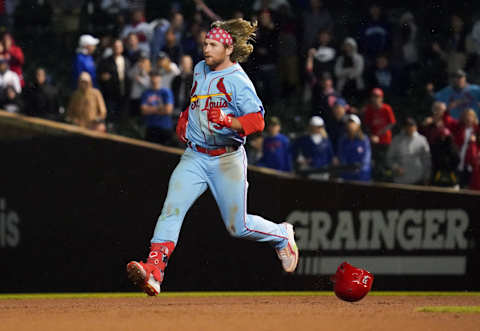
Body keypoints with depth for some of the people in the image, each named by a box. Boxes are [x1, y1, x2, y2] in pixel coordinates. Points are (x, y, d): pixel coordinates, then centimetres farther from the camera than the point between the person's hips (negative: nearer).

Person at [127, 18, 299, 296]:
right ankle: (154, 270, -29)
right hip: (195, 157, 5)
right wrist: (185, 118, 19)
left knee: (238, 227, 2)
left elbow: (257, 121, -23)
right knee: (172, 208, -17)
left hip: (227, 159, -5)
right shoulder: (200, 70, 9)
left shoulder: (238, 81, -13)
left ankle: (282, 235, 33)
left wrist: (228, 120, -38)